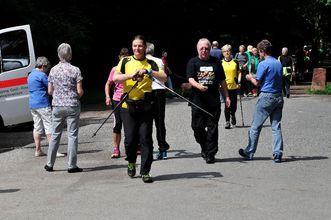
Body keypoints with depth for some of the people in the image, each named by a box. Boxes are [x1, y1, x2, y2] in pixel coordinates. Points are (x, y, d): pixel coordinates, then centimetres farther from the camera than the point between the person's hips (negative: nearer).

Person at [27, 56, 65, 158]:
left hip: (32, 104, 9)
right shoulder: (42, 75, -12)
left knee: (37, 127, 11)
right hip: (43, 104, -9)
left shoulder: (30, 75, 16)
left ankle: (38, 150, 12)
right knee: (49, 127, -6)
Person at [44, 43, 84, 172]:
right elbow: (80, 91, -10)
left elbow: (50, 91, 7)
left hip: (57, 106, 4)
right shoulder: (75, 70, -8)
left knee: (55, 135, 12)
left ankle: (49, 164, 17)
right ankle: (72, 165, 0)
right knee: (72, 135, 0)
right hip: (72, 106, -4)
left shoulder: (53, 70, 3)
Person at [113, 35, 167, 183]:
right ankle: (131, 162, 27)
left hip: (145, 106, 0)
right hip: (128, 105, 0)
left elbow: (164, 78, -6)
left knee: (146, 139, -4)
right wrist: (131, 75, -17)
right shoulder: (125, 61, 10)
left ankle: (145, 172, 3)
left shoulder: (151, 64, 8)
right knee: (130, 138, -1)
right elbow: (115, 78, -4)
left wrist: (148, 72, -19)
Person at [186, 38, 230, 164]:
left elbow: (222, 81, 15)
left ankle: (210, 154, 7)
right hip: (198, 100, -1)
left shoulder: (216, 62, 11)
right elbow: (190, 79, -8)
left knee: (212, 127, 1)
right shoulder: (193, 62, 5)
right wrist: (198, 86, -28)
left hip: (214, 100, 1)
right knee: (197, 126, 0)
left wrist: (226, 96, 10)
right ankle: (205, 147, 24)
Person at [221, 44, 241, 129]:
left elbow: (239, 72, 14)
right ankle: (227, 121, 5)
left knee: (234, 104, 3)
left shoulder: (235, 62, 8)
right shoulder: (221, 63, 3)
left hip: (234, 86, 2)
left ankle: (233, 115, 35)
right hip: (225, 87, -2)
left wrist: (239, 81, 1)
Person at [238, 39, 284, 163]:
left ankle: (249, 153, 13)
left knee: (255, 127, 5)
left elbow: (257, 83, -9)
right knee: (276, 126, 7)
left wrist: (250, 78, 12)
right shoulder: (279, 63, 10)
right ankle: (278, 154, 2)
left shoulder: (263, 64, -12)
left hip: (266, 97, -6)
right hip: (279, 97, 6)